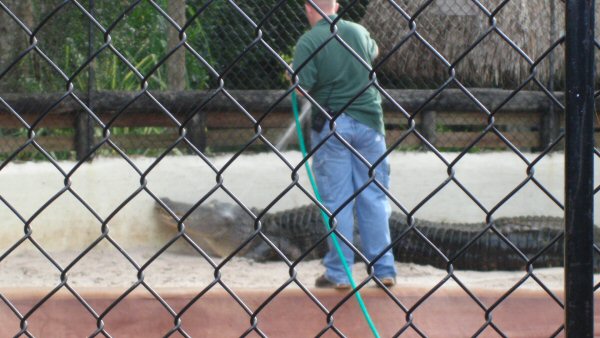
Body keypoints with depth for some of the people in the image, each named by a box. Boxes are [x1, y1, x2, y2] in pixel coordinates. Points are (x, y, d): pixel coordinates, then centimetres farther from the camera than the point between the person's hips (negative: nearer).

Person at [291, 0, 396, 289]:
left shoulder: (308, 41, -8)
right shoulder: (359, 32, 8)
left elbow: (302, 87, -15)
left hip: (331, 123, -3)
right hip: (369, 121, 3)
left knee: (336, 200, 1)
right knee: (375, 198, 7)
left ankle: (338, 273, 4)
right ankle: (384, 270, 8)